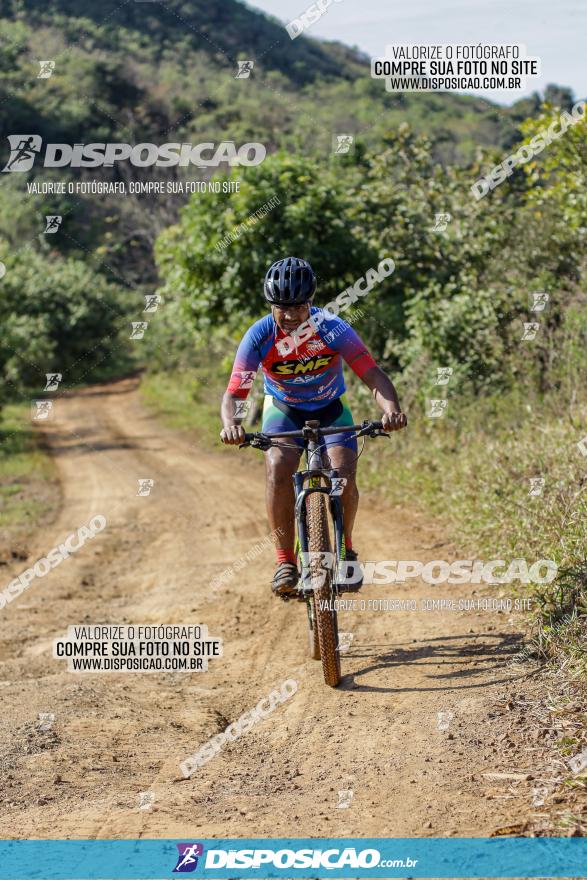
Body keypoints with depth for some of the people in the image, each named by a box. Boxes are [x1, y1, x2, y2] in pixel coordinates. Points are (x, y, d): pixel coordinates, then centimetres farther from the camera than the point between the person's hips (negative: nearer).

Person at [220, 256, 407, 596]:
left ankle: (345, 548, 4)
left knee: (344, 474, -24)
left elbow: (374, 376, -31)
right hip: (284, 411, 0)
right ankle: (286, 561, -18)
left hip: (330, 410, 0)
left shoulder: (333, 329, -26)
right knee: (279, 468, -29)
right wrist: (231, 424, -49)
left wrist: (392, 409, -52)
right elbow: (234, 394, -26)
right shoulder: (259, 336, -24)